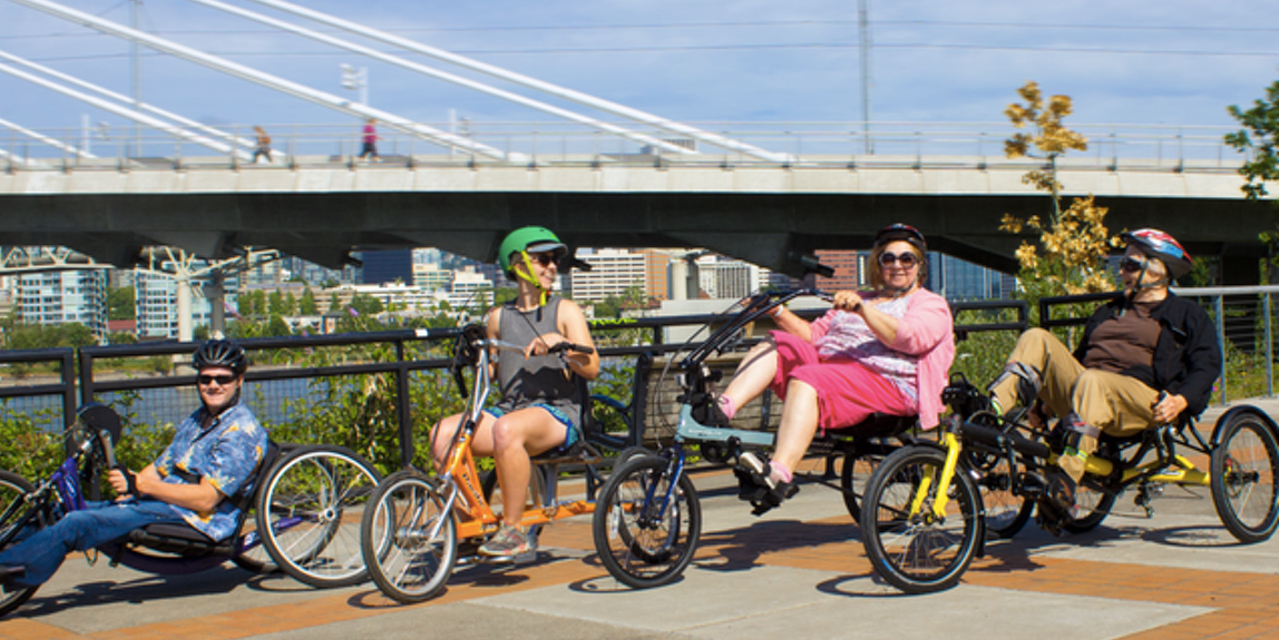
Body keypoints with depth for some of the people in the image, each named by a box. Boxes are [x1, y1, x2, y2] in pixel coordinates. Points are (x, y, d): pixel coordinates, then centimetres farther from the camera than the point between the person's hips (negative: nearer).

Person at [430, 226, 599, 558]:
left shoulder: (565, 311, 6)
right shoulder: (498, 318, 16)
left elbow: (591, 368, -5)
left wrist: (559, 342, -18)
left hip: (559, 412, -5)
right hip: (509, 407, 5)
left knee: (507, 429, -38)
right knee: (443, 432, -19)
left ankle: (514, 531, -25)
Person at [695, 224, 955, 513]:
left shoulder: (931, 305, 11)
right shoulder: (855, 300, 33)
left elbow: (910, 338, -12)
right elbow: (813, 335, 25)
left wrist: (863, 310, -25)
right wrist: (779, 313, 9)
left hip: (886, 385, -7)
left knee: (806, 379, -34)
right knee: (774, 346, -13)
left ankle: (779, 475, -52)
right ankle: (721, 410, -35)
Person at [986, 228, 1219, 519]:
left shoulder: (1187, 315, 16)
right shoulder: (1109, 311, 35)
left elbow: (1207, 364, 3)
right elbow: (1079, 356, 32)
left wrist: (1182, 400, -14)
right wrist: (1050, 390, 17)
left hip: (1142, 401, -6)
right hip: (1082, 390, 6)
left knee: (1091, 380, -40)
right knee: (1037, 339, -14)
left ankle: (1066, 480, -52)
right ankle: (994, 411, -34)